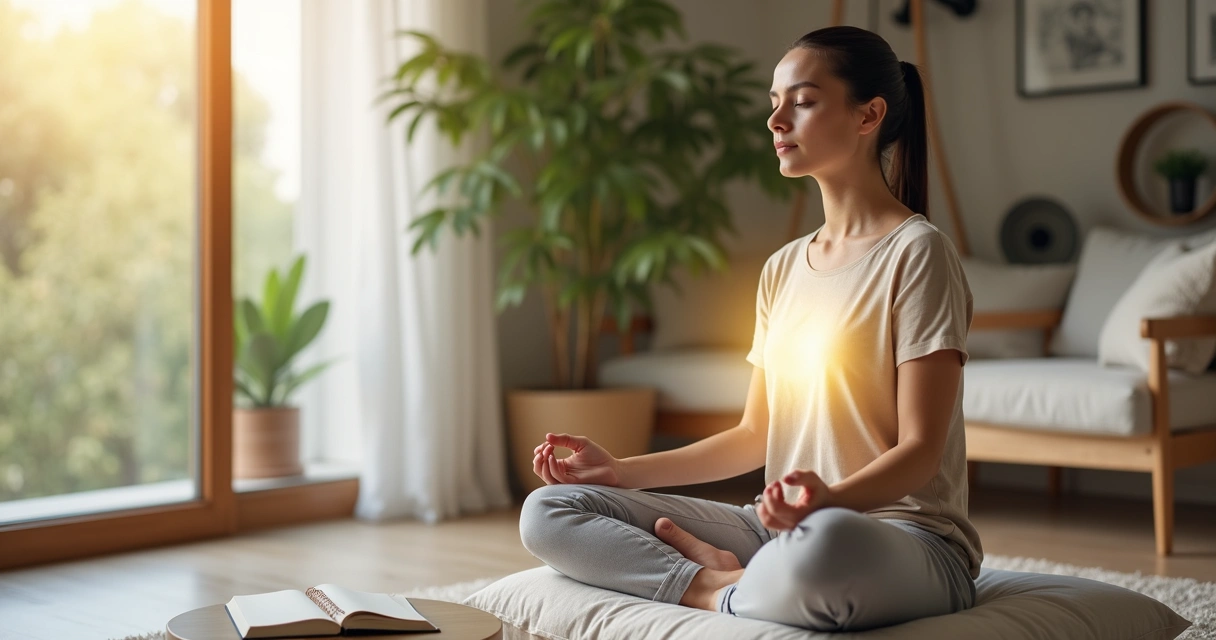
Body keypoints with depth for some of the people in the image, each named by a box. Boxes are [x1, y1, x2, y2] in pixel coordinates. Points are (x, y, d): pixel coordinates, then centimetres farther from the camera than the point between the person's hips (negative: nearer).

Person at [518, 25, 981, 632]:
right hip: (785, 524, 7)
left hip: (906, 533, -7)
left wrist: (829, 498, -33)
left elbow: (920, 450, -13)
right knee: (547, 512, -5)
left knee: (823, 545, -45)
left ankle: (727, 591, -15)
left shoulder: (917, 252, -7)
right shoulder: (782, 269, 15)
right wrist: (622, 470, 7)